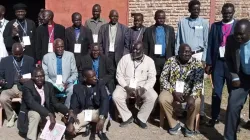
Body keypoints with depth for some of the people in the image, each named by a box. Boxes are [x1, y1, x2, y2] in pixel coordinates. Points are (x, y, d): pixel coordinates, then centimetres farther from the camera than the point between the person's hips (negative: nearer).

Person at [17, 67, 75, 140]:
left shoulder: (49, 85, -1)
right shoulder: (27, 86, -17)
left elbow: (55, 103, -1)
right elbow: (31, 103, -30)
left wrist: (68, 111, -19)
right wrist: (49, 114, -40)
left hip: (45, 113, 4)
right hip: (29, 112, -4)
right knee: (36, 115, -36)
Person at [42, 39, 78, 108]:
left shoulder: (70, 55, 2)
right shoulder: (47, 57, 2)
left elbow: (75, 73, 3)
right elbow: (44, 75, 3)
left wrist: (68, 82, -14)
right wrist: (53, 84, -14)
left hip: (66, 85, 0)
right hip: (52, 85, 0)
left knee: (72, 89, -32)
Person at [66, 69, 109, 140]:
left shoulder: (100, 85, -2)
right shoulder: (77, 87, 0)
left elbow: (105, 100, -18)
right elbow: (73, 106, -4)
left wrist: (102, 118, -36)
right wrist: (70, 122, -21)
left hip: (97, 111, 0)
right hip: (83, 113, 1)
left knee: (105, 115, -34)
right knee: (70, 129, -22)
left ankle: (100, 131, -3)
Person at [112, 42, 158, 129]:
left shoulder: (149, 61, -2)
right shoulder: (125, 58, -3)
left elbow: (152, 78, -4)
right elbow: (119, 75, -4)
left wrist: (144, 88, -21)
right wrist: (126, 87, -18)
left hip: (142, 86, 0)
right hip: (126, 86, 0)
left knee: (153, 97, -28)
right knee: (116, 96, -28)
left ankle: (140, 118, -7)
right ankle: (127, 117, -6)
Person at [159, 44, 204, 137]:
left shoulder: (197, 64, -6)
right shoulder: (171, 61, -4)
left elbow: (198, 83, -14)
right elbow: (163, 78, -5)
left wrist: (192, 96, -32)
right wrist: (174, 92, -17)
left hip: (189, 92, 0)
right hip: (172, 90, 1)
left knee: (196, 102, -31)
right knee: (162, 99, -29)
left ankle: (189, 126, -4)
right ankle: (174, 124, -6)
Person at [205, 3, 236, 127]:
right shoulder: (215, 26, 8)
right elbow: (210, 45, 5)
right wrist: (208, 63, 0)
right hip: (218, 62, 1)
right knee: (216, 92, 5)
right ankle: (214, 117, 16)